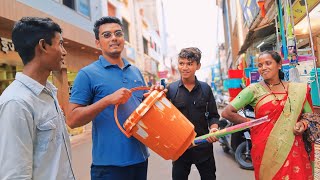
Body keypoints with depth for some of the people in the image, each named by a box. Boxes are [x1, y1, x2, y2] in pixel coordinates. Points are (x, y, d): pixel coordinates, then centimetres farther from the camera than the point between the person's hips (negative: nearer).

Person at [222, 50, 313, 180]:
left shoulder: (298, 89, 4)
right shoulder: (254, 90, -5)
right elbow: (227, 113, -9)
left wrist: (303, 124, -5)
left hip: (293, 150, 3)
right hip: (266, 149, -2)